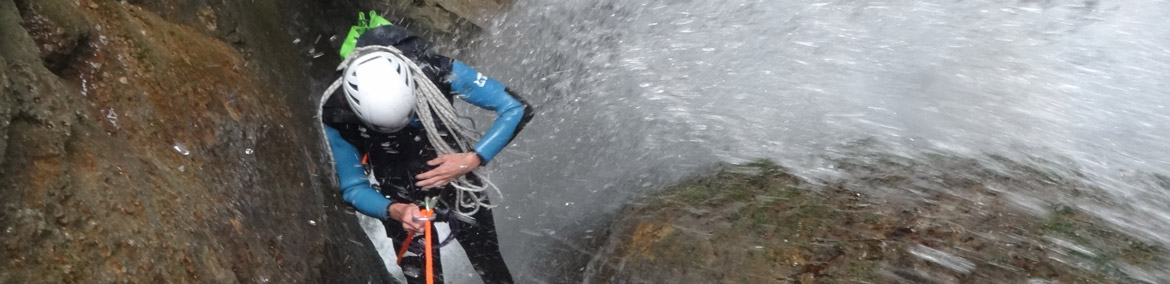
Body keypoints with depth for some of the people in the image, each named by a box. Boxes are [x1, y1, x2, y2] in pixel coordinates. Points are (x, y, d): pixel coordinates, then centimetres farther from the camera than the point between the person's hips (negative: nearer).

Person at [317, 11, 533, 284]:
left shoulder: (436, 70, -33)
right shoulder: (338, 117, -30)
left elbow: (517, 109, -25)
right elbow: (353, 189, -15)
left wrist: (473, 159, -36)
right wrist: (394, 211, -35)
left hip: (457, 180, 1)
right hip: (400, 201, 0)